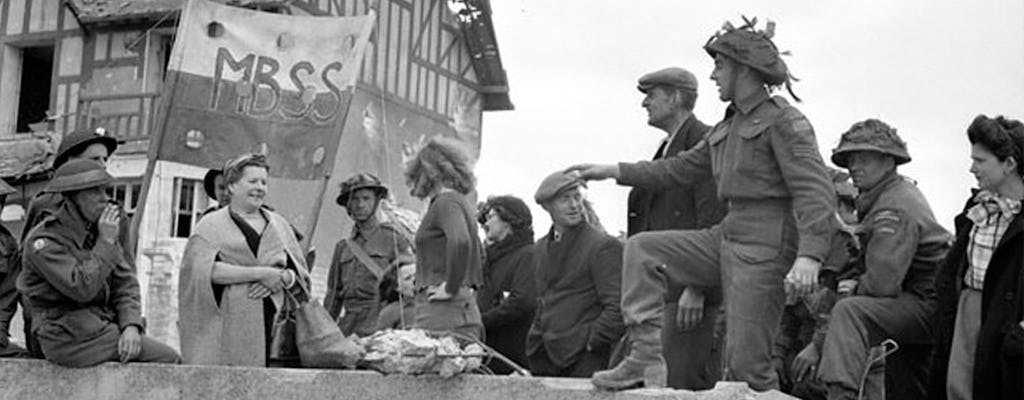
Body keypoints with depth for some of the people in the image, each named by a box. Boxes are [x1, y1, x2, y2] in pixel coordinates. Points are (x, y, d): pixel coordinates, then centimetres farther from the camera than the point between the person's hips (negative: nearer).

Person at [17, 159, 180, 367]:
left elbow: (125, 282, 6)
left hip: (103, 325, 7)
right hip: (70, 340, -7)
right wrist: (106, 242, -19)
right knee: (168, 359, -13)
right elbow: (81, 289, -26)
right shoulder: (43, 241, -13)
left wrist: (131, 325, -11)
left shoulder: (99, 229, 9)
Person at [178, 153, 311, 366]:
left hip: (275, 323, 3)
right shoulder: (211, 225, 7)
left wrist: (283, 278, -8)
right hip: (228, 327, -3)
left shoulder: (278, 223, 19)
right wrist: (260, 273, -14)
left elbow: (301, 273, 15)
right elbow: (205, 270, -9)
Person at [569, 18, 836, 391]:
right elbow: (682, 168, 25)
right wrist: (612, 171, 20)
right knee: (641, 248, 1)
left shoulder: (784, 120, -8)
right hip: (726, 235, 8)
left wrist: (810, 255, -33)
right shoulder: (728, 127, 20)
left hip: (764, 246, -8)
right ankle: (645, 354, -4)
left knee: (746, 363, -10)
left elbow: (816, 191, -18)